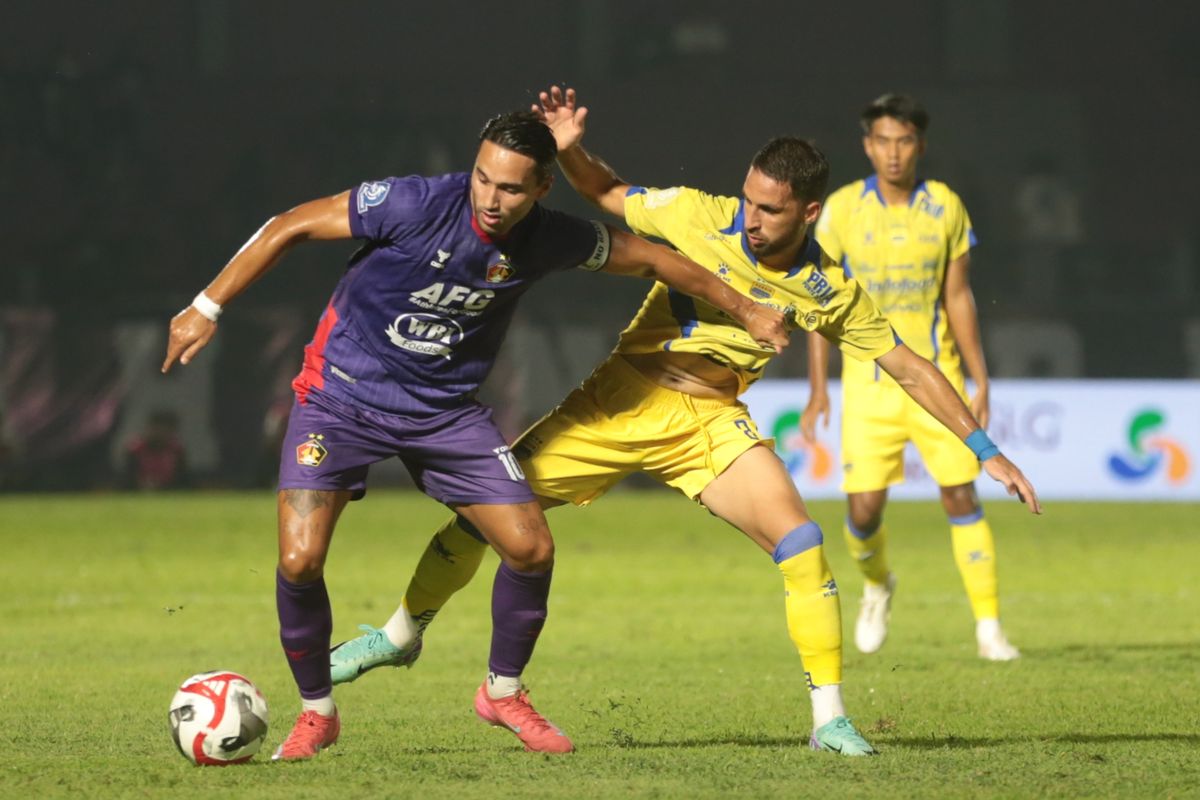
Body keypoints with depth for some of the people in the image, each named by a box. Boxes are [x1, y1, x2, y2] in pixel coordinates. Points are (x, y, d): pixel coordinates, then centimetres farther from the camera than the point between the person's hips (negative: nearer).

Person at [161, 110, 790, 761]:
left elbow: (647, 258, 6)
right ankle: (316, 713, 6)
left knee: (532, 548, -4)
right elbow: (290, 227, -17)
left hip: (445, 409, 4)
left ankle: (502, 693, 22)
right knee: (299, 561, -18)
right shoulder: (417, 205, -25)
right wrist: (207, 308, -16)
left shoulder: (549, 240, -11)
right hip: (342, 394, -4)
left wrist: (743, 309, 15)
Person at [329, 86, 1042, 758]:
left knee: (800, 541, -20)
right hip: (625, 395, 0)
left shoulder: (832, 292, -11)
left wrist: (989, 453, -4)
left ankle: (830, 718, -10)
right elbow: (608, 195, 3)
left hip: (711, 419, 0)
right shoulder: (701, 216, -14)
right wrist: (569, 150, -18)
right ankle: (403, 633, 19)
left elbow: (914, 371, -2)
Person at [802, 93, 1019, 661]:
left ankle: (988, 626, -2)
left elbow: (958, 299, 7)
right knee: (865, 507, -5)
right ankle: (877, 586, 29)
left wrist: (980, 382, 4)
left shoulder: (945, 207, 0)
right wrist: (818, 390, -3)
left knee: (961, 496, -8)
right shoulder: (843, 209, -4)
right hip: (869, 380, -1)